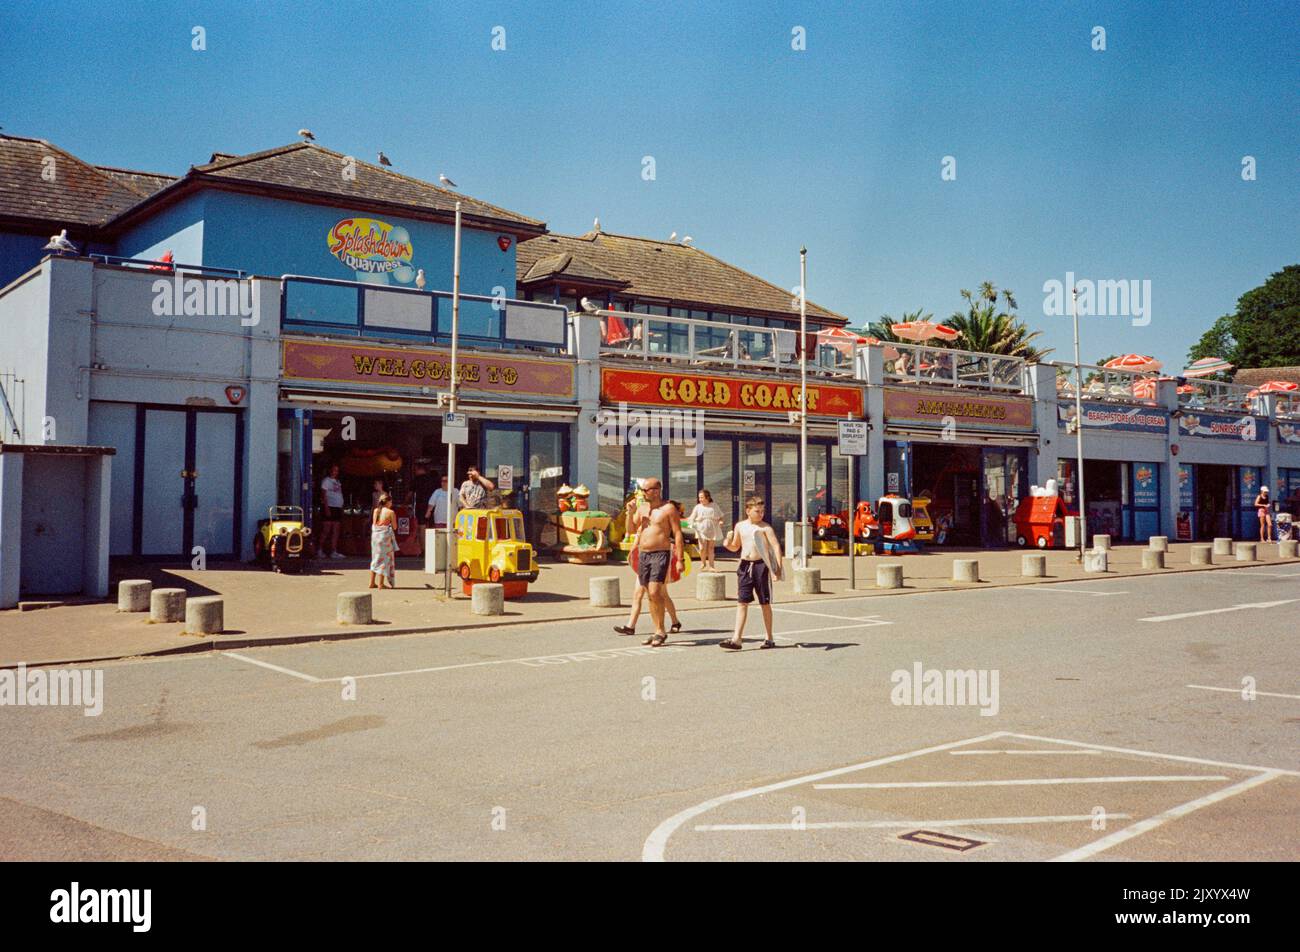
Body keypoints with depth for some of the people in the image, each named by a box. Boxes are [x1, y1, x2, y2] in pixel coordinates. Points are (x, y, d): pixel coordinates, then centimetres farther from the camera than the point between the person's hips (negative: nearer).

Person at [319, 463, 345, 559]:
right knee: (326, 530, -7)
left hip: (337, 508, 7)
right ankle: (321, 550, 0)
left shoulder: (337, 482, 19)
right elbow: (324, 495, -9)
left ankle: (333, 552, 3)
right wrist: (326, 508, -17)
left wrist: (342, 508, 11)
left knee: (335, 531, 3)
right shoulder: (326, 480, -2)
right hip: (329, 507, -7)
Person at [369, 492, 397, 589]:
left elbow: (374, 524, 10)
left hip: (375, 535, 6)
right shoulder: (390, 512, -9)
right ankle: (381, 584, 0)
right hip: (385, 536, -6)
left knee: (375, 559, 17)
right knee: (384, 559, 2)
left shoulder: (375, 510, 7)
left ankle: (372, 582, 20)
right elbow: (394, 526, -4)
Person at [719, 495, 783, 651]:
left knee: (765, 603, 5)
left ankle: (770, 639, 17)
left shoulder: (765, 527, -6)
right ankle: (737, 639, -1)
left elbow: (776, 547, -11)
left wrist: (778, 569, -19)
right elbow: (736, 547, 20)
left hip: (761, 565, -4)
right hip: (745, 566, 4)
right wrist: (728, 544, -4)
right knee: (742, 602, 0)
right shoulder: (740, 526, 8)